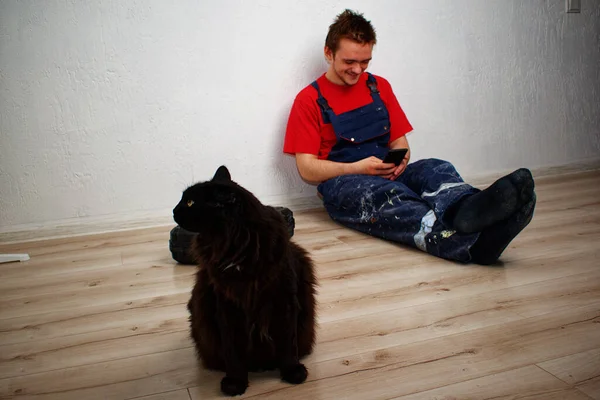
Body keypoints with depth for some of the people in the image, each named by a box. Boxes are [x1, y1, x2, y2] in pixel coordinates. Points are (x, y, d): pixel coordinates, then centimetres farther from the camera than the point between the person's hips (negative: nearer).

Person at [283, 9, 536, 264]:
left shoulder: (379, 87, 17)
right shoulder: (309, 100, 3)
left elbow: (400, 141, 17)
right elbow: (307, 169, -4)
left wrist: (400, 160, -9)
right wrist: (358, 168, -18)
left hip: (388, 175, 5)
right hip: (341, 184, -5)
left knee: (436, 168, -27)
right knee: (388, 194, -38)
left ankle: (468, 208, -66)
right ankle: (471, 243, -68)